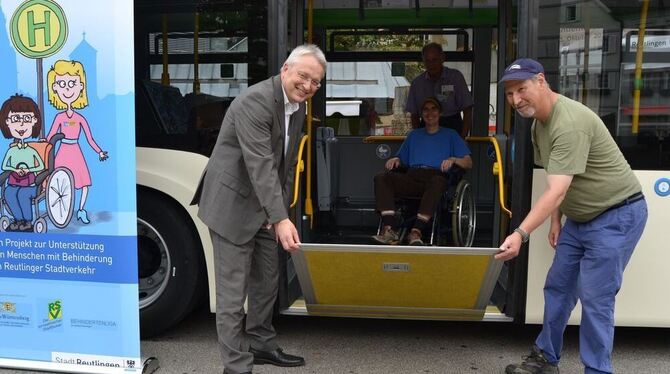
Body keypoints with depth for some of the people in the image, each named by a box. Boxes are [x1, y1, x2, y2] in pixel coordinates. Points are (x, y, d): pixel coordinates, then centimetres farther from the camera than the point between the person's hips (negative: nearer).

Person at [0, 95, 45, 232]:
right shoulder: (11, 151, 4)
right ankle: (18, 218, -12)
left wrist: (28, 170, -15)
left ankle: (28, 221, -15)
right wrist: (15, 169, -13)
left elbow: (41, 166, -1)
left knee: (22, 194, -31)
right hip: (14, 183, 3)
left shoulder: (31, 151, -2)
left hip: (29, 184, -2)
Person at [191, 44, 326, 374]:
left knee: (266, 282, 19)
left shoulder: (298, 107, 6)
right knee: (233, 291, -3)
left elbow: (287, 164, 8)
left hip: (263, 208, 9)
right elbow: (260, 164, -31)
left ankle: (262, 345, 36)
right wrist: (281, 219, -36)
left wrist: (281, 212, 0)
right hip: (232, 205, -9)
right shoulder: (255, 101, -23)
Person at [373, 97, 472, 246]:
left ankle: (416, 232, -46)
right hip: (412, 176, 3)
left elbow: (468, 163, 13)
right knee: (381, 178, -26)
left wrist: (453, 159, -8)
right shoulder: (414, 134, 34)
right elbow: (402, 160, 30)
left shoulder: (450, 134, 24)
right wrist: (395, 159, 6)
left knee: (437, 182, -41)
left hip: (436, 176, -3)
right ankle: (389, 230, -39)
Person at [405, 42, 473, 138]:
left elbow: (467, 111, 0)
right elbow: (414, 115, 14)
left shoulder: (456, 77, 2)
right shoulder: (417, 83, 9)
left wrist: (462, 137, -7)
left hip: (452, 127, -1)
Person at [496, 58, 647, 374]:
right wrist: (556, 220, 9)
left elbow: (556, 191, -35)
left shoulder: (570, 123, -28)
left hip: (616, 216, -9)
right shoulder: (540, 122, 4)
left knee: (594, 298, -7)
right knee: (557, 288, 12)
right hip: (580, 217, 9)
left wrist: (520, 234, -41)